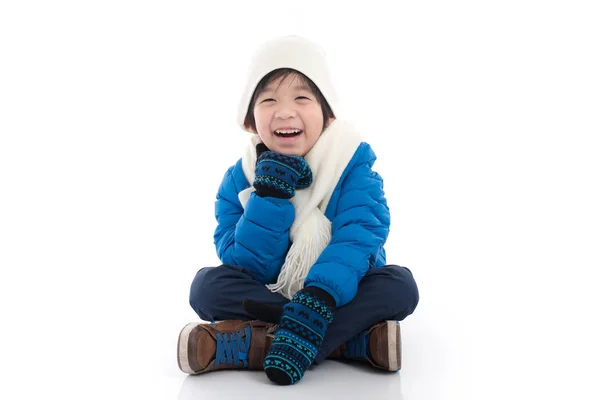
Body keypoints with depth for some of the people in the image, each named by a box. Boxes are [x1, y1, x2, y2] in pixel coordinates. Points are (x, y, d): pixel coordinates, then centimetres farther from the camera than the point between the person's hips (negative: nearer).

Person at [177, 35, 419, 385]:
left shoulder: (353, 163, -11)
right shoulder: (240, 179, -6)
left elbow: (358, 237, -25)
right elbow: (247, 267, -13)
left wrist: (317, 301, -42)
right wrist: (269, 195, -26)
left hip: (342, 294, -1)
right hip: (267, 295, 1)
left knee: (400, 285, -28)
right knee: (208, 284, -23)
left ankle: (248, 345, -34)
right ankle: (355, 339, -30)